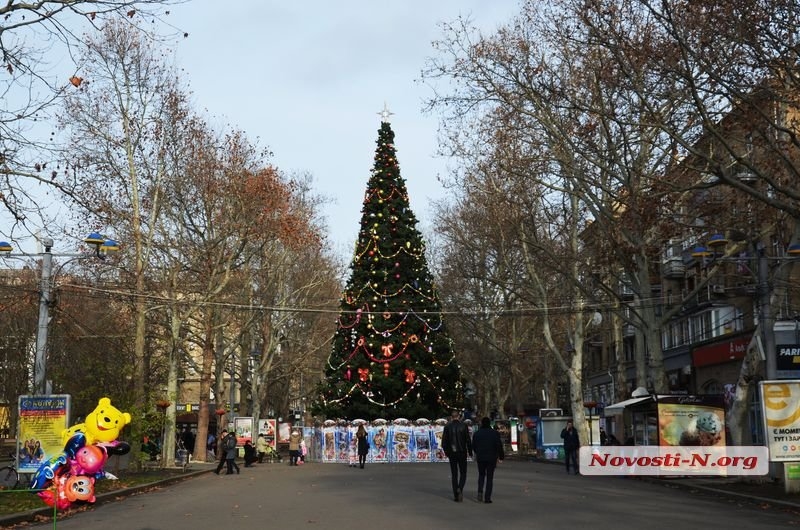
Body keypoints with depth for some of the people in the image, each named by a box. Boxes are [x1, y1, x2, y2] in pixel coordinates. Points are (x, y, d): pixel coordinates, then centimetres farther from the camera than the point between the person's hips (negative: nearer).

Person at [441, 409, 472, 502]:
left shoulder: (447, 426, -1)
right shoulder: (463, 425, -4)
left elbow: (444, 441, -1)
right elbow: (468, 440, -6)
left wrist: (446, 452, 11)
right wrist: (470, 452, 3)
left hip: (452, 453, 1)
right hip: (462, 453, -1)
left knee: (454, 474, 9)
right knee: (463, 473, 8)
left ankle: (456, 495, 7)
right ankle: (460, 488, -18)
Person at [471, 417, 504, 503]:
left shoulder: (476, 433, 1)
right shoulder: (495, 433, -6)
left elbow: (473, 446, 8)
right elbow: (499, 446, -9)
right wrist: (501, 457, 1)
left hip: (480, 458, 2)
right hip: (491, 458, -2)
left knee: (481, 475, 20)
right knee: (489, 478, 4)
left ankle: (480, 491, -2)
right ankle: (487, 498, 1)